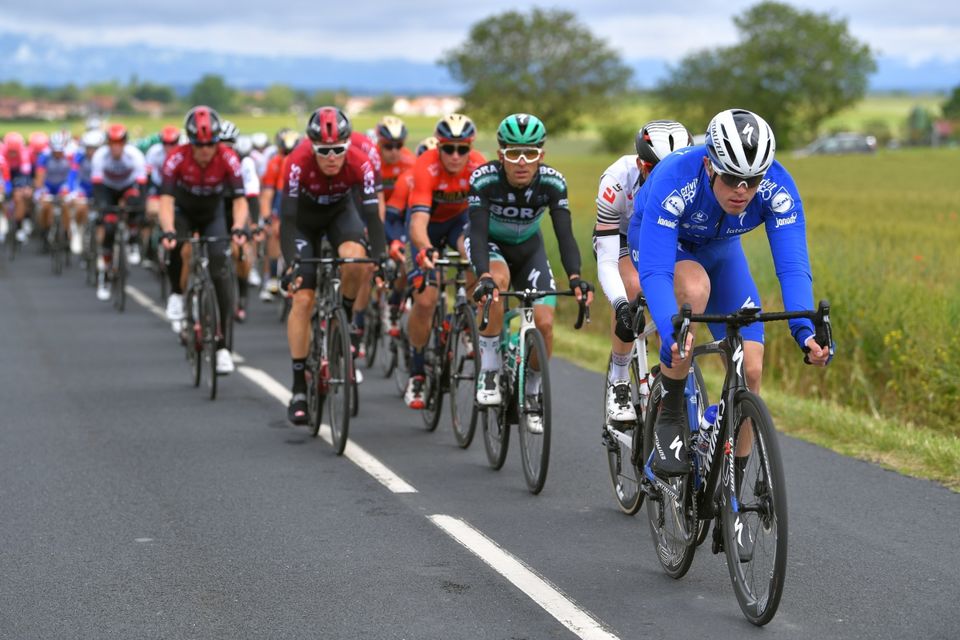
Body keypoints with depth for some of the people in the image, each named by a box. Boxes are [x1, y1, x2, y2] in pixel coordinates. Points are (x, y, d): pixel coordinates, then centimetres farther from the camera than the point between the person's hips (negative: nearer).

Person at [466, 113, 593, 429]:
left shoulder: (552, 182, -25)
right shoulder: (484, 178, -30)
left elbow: (564, 234, -31)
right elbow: (478, 232, -37)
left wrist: (575, 276, -48)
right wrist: (484, 276, -54)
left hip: (528, 248, 2)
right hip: (490, 243, -2)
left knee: (544, 323, -14)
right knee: (498, 279, -36)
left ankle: (531, 392, 14)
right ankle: (489, 373, -23)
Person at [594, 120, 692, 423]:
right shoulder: (618, 180, -38)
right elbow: (606, 261, -39)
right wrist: (621, 305, -55)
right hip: (621, 237, -2)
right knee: (633, 288, -32)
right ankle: (618, 381, -15)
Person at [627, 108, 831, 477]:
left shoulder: (778, 188, -31)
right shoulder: (673, 181, -40)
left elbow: (793, 266, -36)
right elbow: (655, 272, -45)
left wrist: (804, 329, -52)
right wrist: (672, 333, -61)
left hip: (721, 248, 3)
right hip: (659, 240, -3)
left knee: (750, 369, -11)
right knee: (695, 288, -39)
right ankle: (669, 417, -20)